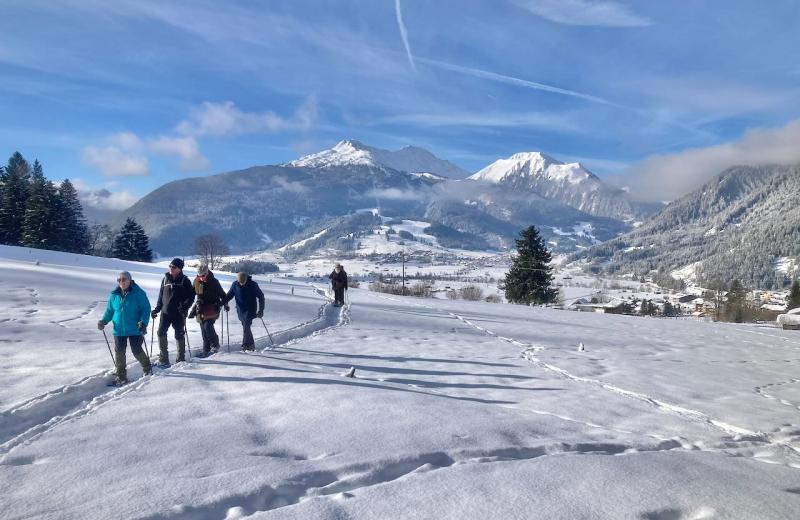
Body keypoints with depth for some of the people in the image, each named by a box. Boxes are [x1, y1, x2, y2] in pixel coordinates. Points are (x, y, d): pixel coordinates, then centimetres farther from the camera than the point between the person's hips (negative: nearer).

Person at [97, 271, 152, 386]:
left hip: (135, 330, -4)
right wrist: (104, 321, -1)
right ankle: (121, 376, 18)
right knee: (119, 353, 5)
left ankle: (147, 368, 27)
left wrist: (143, 322, -22)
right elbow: (110, 310, 14)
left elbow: (146, 309, -10)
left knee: (137, 351, 1)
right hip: (119, 330, 4)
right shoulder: (114, 295, 5)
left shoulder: (138, 293, -9)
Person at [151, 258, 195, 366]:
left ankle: (181, 358, 18)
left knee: (179, 335, 5)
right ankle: (163, 358, 1)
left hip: (178, 313, -3)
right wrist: (157, 309, 12)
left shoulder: (184, 280, -3)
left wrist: (184, 307, -18)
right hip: (165, 312, 4)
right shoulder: (166, 279, 9)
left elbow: (191, 296, -5)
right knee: (161, 333, -7)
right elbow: (161, 295, 17)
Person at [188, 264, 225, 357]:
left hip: (212, 307, -5)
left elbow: (221, 293, -1)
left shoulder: (213, 281, -9)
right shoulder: (196, 281, 4)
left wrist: (225, 303, -6)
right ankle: (206, 350, 14)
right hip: (201, 308, 6)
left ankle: (215, 346, -5)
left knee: (208, 326, -21)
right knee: (203, 329, 7)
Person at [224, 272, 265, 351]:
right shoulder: (235, 285, -3)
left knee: (246, 326, -17)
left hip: (250, 309, -4)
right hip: (240, 310, 4)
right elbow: (229, 295, 11)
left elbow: (260, 296, -5)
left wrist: (261, 310, -8)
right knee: (245, 326, 9)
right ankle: (251, 344, 20)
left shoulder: (253, 284, -12)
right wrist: (222, 303, -7)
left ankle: (246, 344, -10)